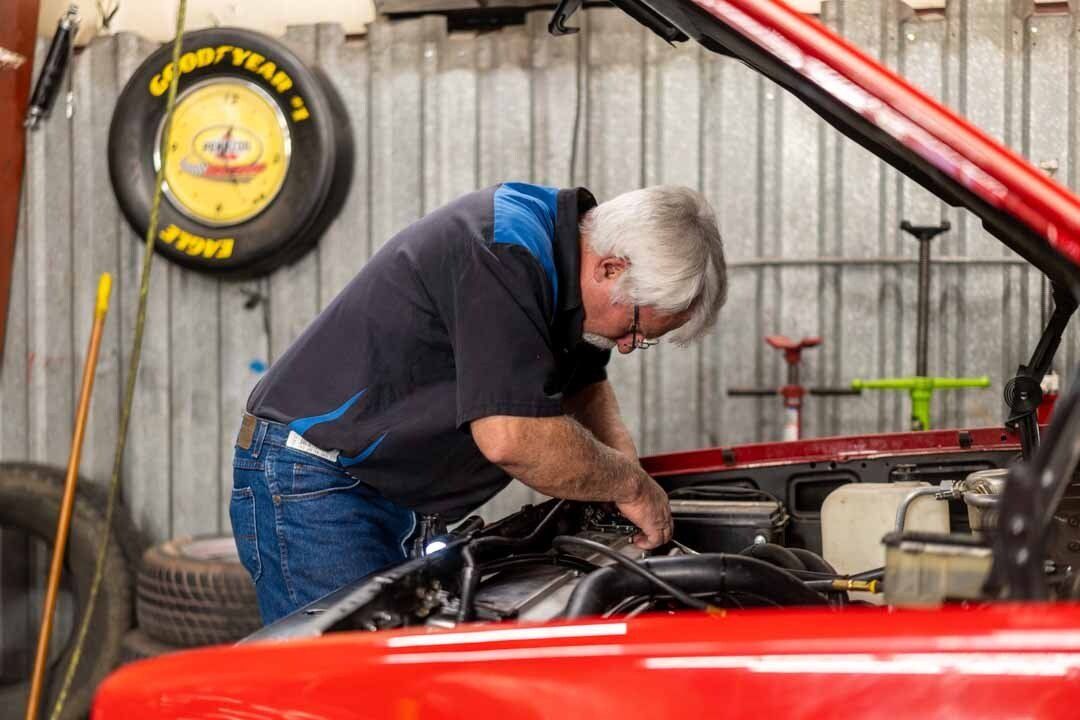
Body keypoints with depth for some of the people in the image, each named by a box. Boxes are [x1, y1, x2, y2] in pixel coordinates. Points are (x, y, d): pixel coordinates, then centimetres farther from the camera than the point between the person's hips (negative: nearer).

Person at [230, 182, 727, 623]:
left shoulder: (557, 238, 5)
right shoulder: (504, 255, -26)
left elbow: (584, 385, 22)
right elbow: (512, 437, -33)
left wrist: (621, 464, 2)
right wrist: (631, 485, -18)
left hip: (394, 497, 10)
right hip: (313, 481, -10)